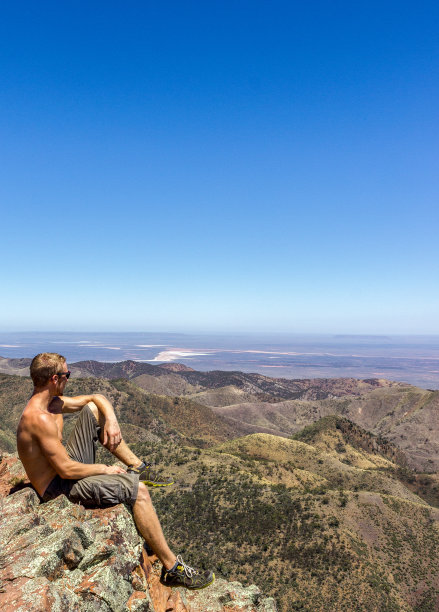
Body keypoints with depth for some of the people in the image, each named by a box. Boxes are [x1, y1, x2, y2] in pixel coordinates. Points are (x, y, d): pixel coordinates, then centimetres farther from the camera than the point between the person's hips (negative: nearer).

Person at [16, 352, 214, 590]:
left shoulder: (52, 402, 1)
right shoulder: (40, 418, -29)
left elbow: (98, 398, 10)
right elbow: (66, 470, -29)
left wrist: (111, 420, -8)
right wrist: (104, 469, -15)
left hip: (67, 466, 10)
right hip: (58, 488, -10)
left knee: (93, 408, 8)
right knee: (137, 489, -21)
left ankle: (137, 467, 10)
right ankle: (172, 568, -10)